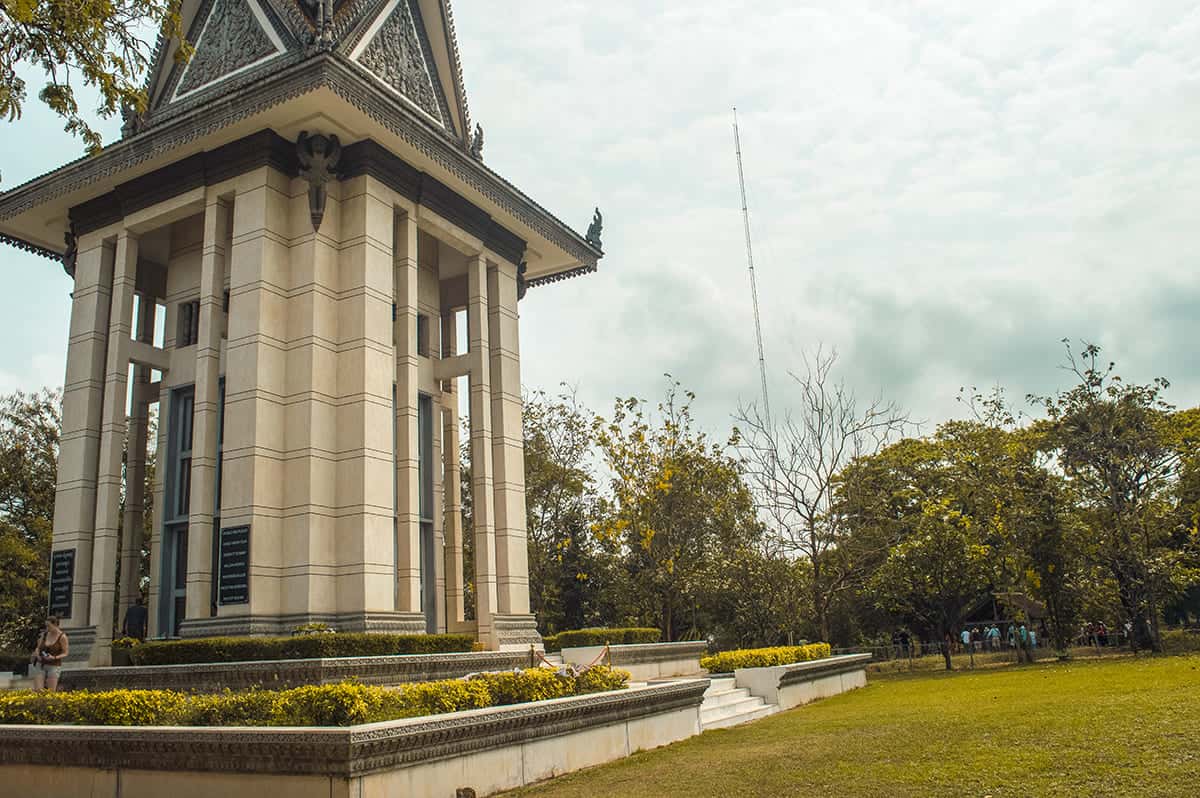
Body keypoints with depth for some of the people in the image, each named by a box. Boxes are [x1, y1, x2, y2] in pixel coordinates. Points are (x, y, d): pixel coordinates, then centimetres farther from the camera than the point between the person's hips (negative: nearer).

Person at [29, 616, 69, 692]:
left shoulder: (62, 637, -10)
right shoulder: (44, 634, 3)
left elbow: (65, 653, -8)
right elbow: (38, 648, 12)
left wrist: (54, 658, -23)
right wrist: (37, 653, -10)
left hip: (54, 666, -4)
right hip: (41, 665, 4)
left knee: (50, 692, -7)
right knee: (37, 691, -5)